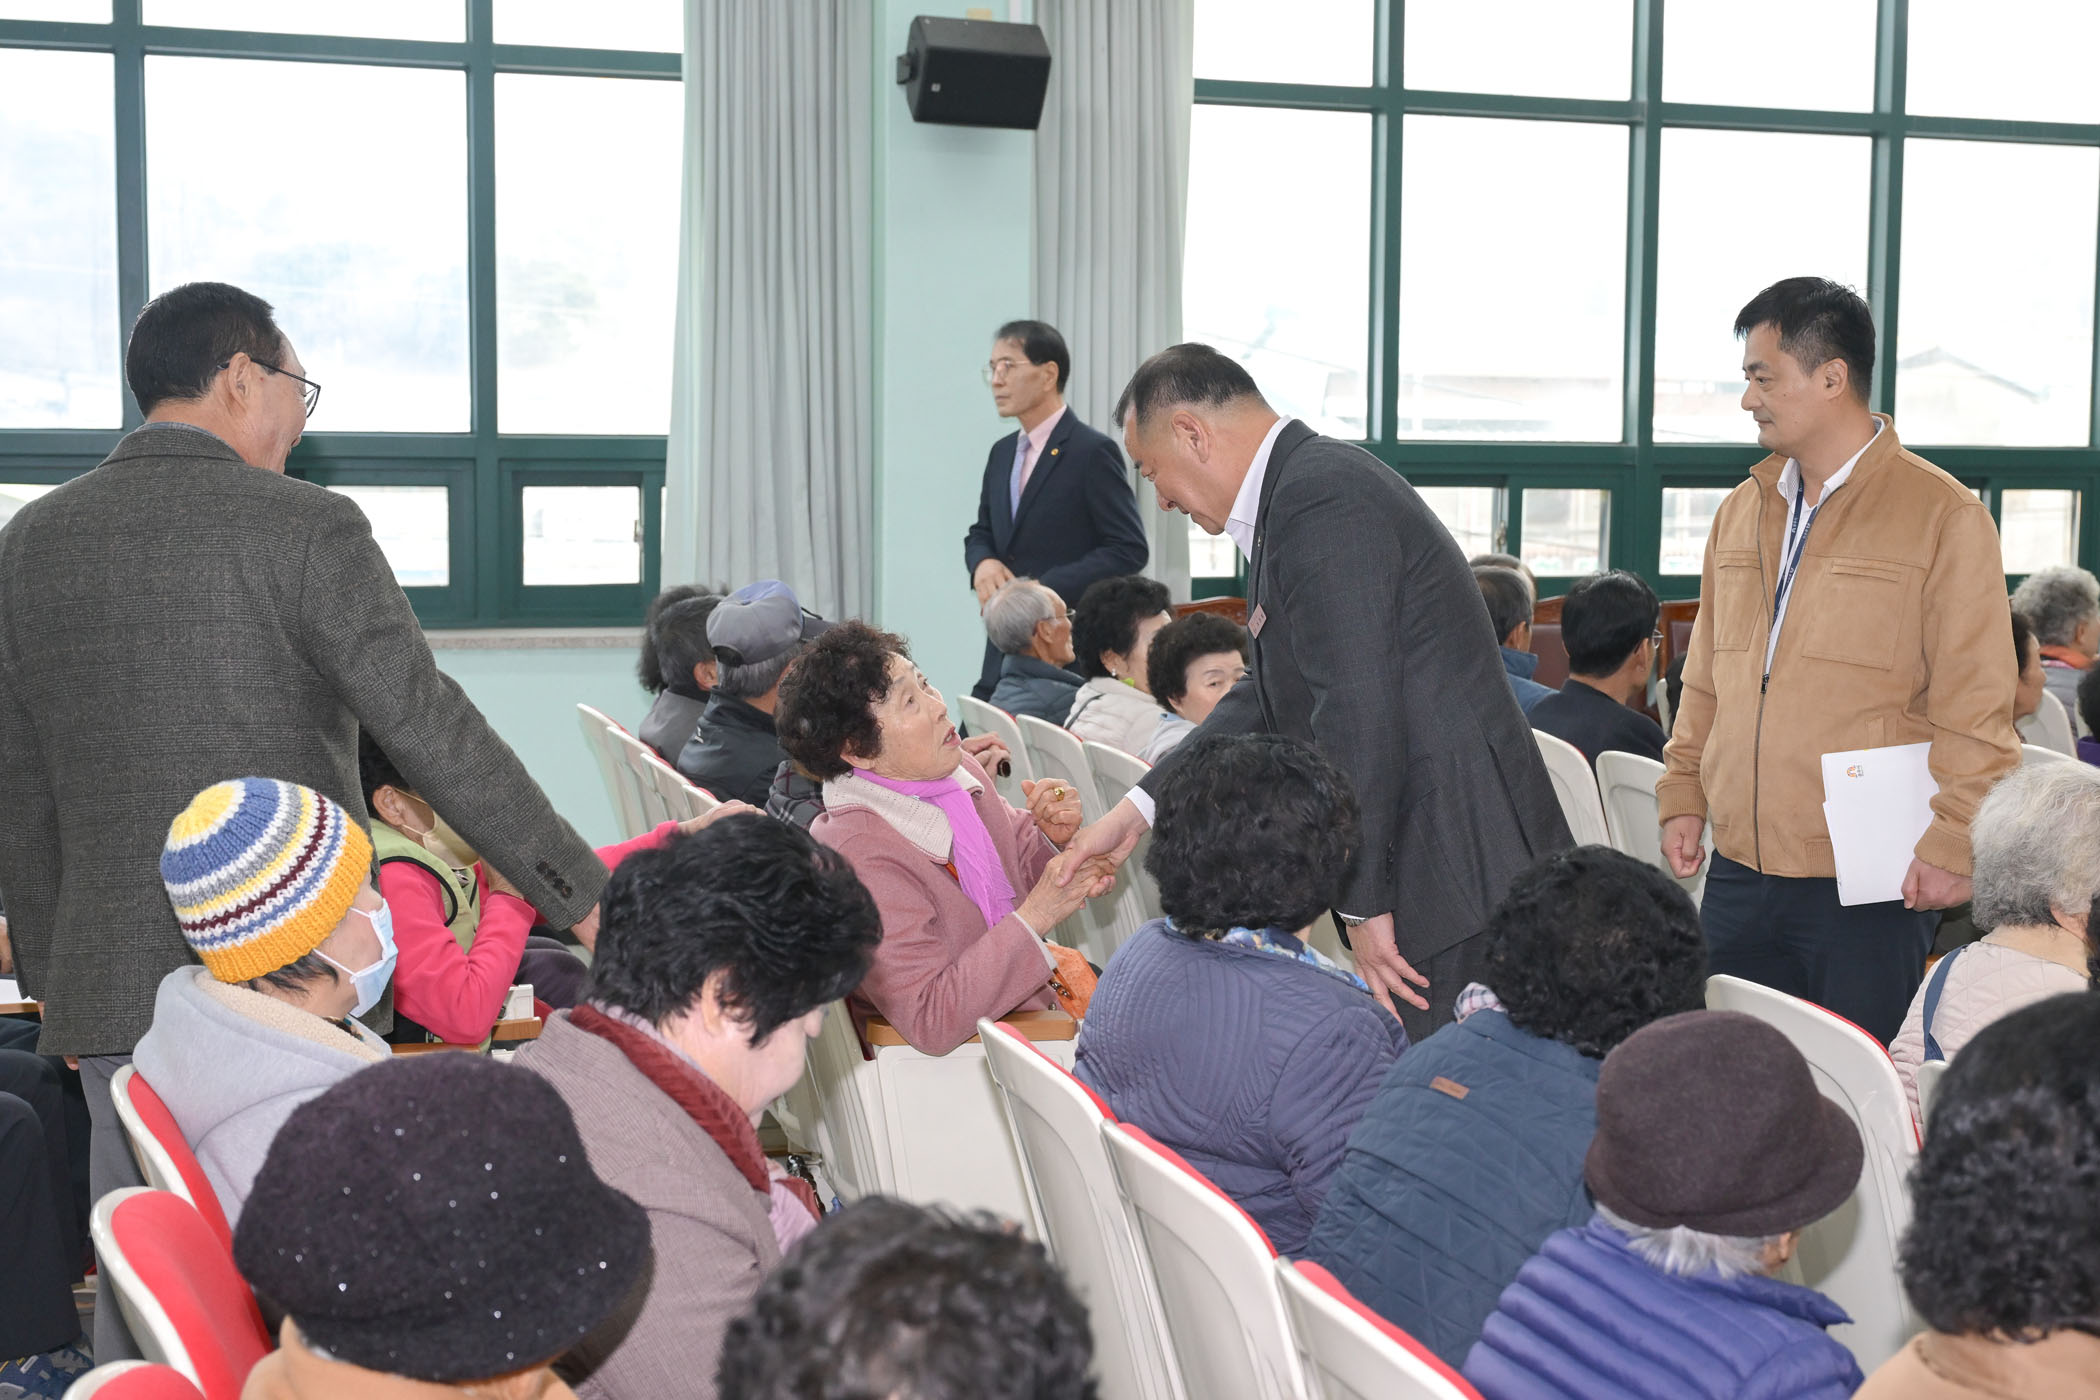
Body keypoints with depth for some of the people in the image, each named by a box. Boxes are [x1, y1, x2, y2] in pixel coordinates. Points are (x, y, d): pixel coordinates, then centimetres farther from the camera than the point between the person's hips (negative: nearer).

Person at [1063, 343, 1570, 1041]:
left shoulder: (1321, 495, -17)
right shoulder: (1311, 482, 17)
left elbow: (1359, 710, -23)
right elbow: (1268, 698, 23)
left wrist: (1364, 904, -18)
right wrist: (1136, 809, 20)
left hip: (1457, 873, -10)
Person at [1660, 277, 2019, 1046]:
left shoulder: (1943, 514, -6)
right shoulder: (1742, 511, 13)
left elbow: (1975, 708, -8)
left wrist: (1952, 844, -12)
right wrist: (1682, 795, 11)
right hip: (1738, 874, 6)